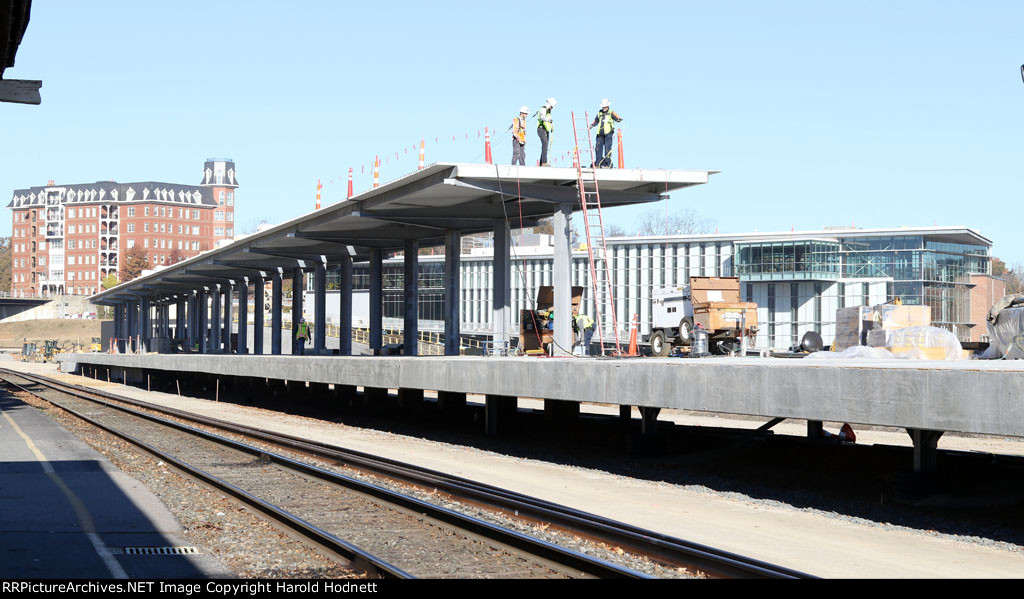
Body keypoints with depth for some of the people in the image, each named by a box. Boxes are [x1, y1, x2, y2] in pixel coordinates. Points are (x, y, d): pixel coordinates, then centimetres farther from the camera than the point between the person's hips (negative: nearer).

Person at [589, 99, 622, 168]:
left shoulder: (611, 113, 3)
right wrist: (591, 125, 13)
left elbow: (617, 118, -10)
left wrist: (619, 119, -32)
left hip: (608, 133, -5)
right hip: (600, 134, 5)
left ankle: (607, 164, -4)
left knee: (607, 148, -7)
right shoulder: (599, 113, 17)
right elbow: (596, 121, 28)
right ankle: (598, 164, 5)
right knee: (599, 148, 1)